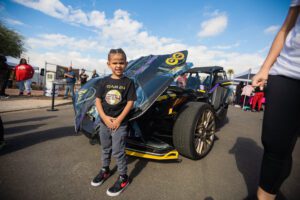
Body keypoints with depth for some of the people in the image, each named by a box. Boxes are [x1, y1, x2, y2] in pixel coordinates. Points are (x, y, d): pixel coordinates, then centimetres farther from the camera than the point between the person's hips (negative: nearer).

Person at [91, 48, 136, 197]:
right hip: (104, 122, 4)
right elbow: (98, 100, -1)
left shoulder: (128, 82, -8)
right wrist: (104, 117, -13)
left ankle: (123, 177, 24)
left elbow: (130, 102, -10)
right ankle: (105, 170, 44)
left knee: (118, 152, 4)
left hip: (120, 123, -4)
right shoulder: (104, 81, -1)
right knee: (105, 149, 22)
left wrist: (119, 119, -15)